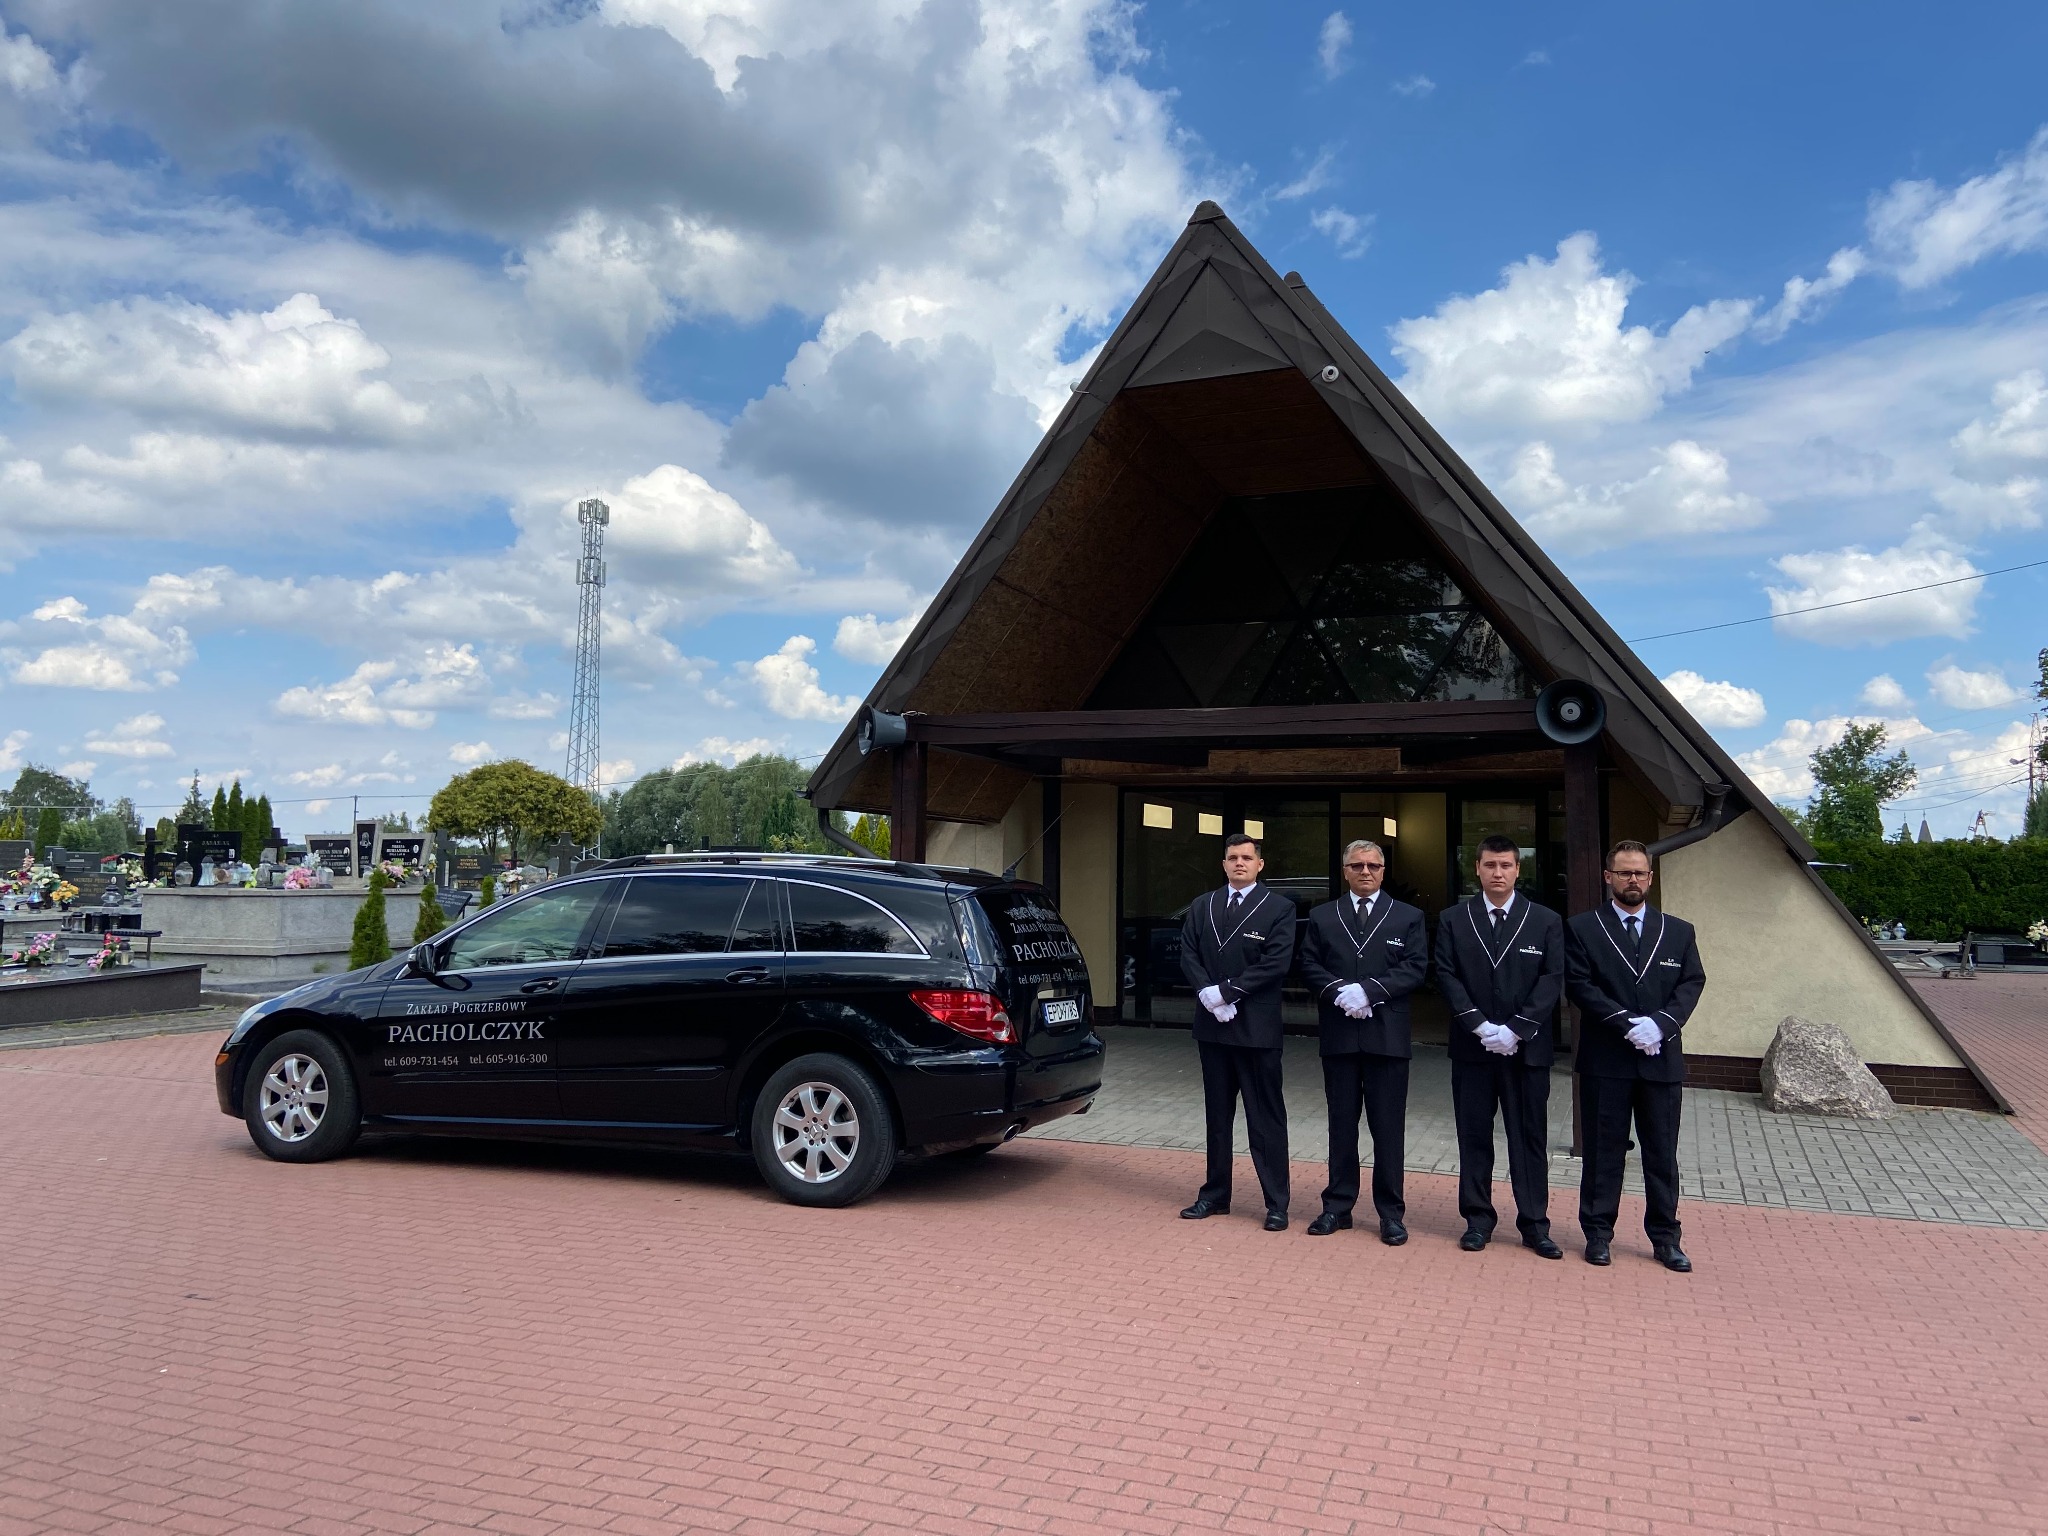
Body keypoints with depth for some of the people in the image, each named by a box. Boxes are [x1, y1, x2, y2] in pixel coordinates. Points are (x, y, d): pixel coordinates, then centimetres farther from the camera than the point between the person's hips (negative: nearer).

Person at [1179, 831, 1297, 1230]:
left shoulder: (1279, 908, -4)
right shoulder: (1201, 907, 11)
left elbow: (1276, 963, -13)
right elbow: (1188, 955, 6)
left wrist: (1226, 992, -16)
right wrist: (1207, 994, -12)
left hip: (1257, 1028, -5)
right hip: (1212, 1025, 5)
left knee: (1266, 1118, 0)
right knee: (1217, 1115, 13)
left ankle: (1276, 1204, 7)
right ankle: (1215, 1195, 22)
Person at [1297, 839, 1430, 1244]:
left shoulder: (1408, 917, 5)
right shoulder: (1322, 917, 10)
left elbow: (1416, 968, -4)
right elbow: (1310, 964, 5)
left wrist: (1369, 991, -15)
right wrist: (1338, 992, -14)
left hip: (1388, 1035, -2)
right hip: (1338, 1035, 2)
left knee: (1388, 1126, 2)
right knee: (1341, 1123, 9)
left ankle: (1391, 1211, 12)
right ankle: (1338, 1206, 18)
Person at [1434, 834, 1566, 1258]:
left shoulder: (1546, 921, 3)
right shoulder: (1453, 920, 4)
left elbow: (1552, 981, -3)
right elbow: (1446, 977, -2)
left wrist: (1515, 1030, -13)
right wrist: (1479, 1025, -13)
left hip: (1527, 1047, -1)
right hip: (1471, 1046, 1)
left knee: (1530, 1137, 5)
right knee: (1474, 1136, 7)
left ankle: (1534, 1223, 13)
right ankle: (1478, 1219, 16)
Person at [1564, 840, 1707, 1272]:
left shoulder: (1678, 931, 10)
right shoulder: (1583, 928, 1)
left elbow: (1692, 983, 2)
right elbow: (1579, 986, -7)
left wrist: (1659, 1023, -15)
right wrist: (1627, 1024, -17)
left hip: (1662, 1059, 2)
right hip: (1605, 1060, -2)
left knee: (1662, 1154, 9)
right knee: (1603, 1152, 6)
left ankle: (1665, 1238, 19)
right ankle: (1598, 1233, 15)